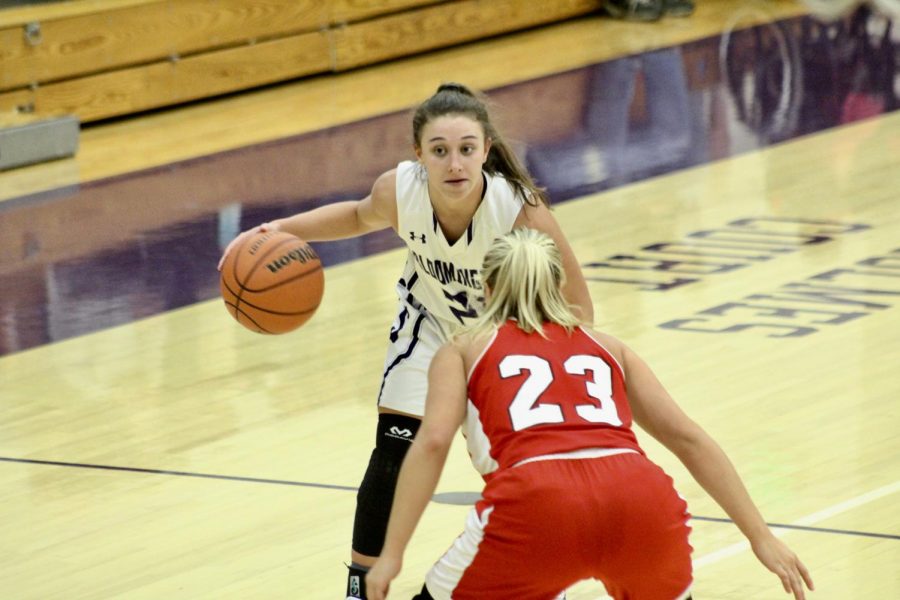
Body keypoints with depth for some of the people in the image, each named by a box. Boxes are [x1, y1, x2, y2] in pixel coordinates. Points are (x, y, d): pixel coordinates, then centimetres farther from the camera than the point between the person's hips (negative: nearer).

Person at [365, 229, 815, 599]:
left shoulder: (465, 349, 25)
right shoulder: (605, 347, 31)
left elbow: (432, 442, 6)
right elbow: (690, 439, 23)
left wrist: (392, 552, 1)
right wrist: (761, 537, 21)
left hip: (537, 506, -3)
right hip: (640, 500, 3)